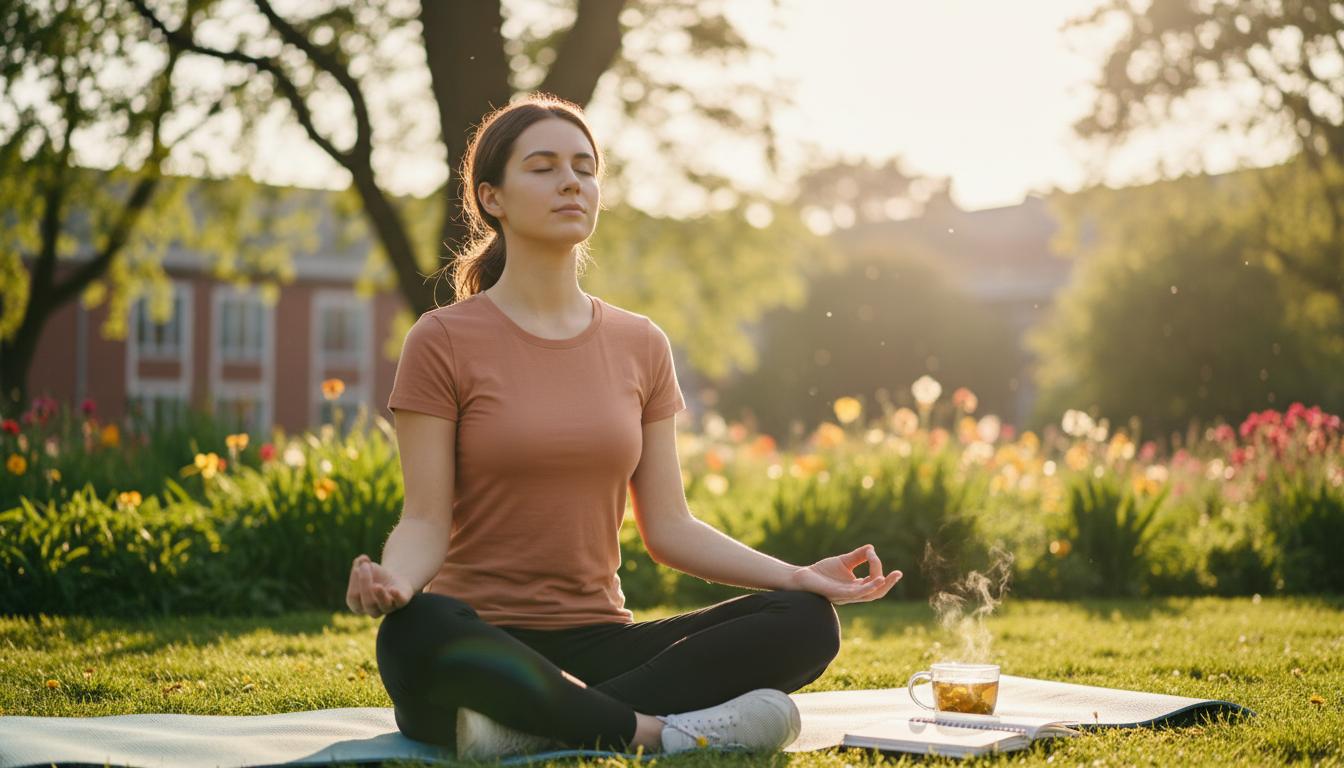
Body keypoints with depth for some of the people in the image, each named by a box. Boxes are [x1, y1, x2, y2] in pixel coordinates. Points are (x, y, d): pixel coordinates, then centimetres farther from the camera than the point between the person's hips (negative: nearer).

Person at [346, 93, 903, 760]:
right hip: (482, 650, -4)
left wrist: (798, 575, -3)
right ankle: (657, 730, -24)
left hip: (598, 644, 5)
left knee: (806, 622, -18)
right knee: (415, 634, -40)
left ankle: (531, 725, -25)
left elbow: (668, 527, 9)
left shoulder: (640, 346, 10)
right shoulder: (444, 342, -2)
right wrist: (392, 579, -29)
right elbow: (426, 522, -6)